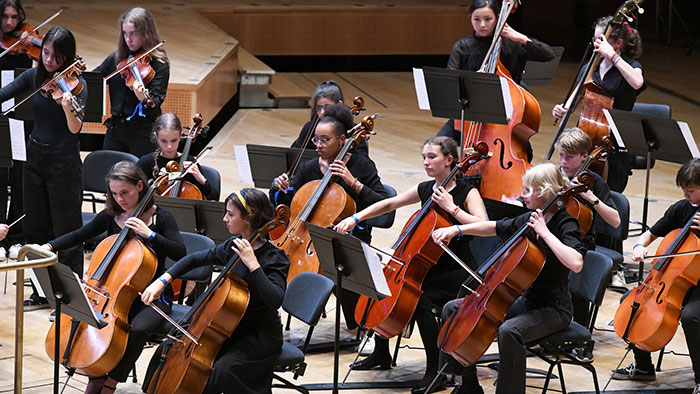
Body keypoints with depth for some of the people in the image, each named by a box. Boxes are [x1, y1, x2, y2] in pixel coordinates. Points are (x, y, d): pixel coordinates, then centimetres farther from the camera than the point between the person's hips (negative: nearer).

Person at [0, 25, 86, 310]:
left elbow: (74, 128, -24)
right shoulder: (34, 76, 2)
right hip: (35, 157, 6)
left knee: (66, 232, -1)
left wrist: (68, 109, -45)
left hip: (64, 161, -6)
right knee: (36, 228, 14)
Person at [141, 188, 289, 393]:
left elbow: (275, 299, -32)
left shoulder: (274, 257, -18)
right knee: (166, 352, 1)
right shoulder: (233, 246, 4)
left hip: (262, 337, -8)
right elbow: (196, 259, 13)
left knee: (221, 371, -34)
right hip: (231, 328, 8)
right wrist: (162, 281, 2)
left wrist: (253, 264, -33)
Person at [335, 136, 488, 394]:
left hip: (456, 273, -7)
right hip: (428, 268, 7)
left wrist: (451, 208, -26)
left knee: (421, 301, -30)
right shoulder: (425, 189, 7)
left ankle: (435, 372, -20)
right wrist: (355, 218, 3)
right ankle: (381, 355, 15)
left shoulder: (467, 193, -11)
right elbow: (388, 204, 13)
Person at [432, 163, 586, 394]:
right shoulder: (529, 219, 7)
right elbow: (496, 227, 23)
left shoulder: (565, 225, -17)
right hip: (525, 300, 9)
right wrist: (457, 230, 11)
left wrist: (545, 232, -28)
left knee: (509, 331, -39)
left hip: (553, 309, -9)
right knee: (453, 310, 8)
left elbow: (575, 263, -36)